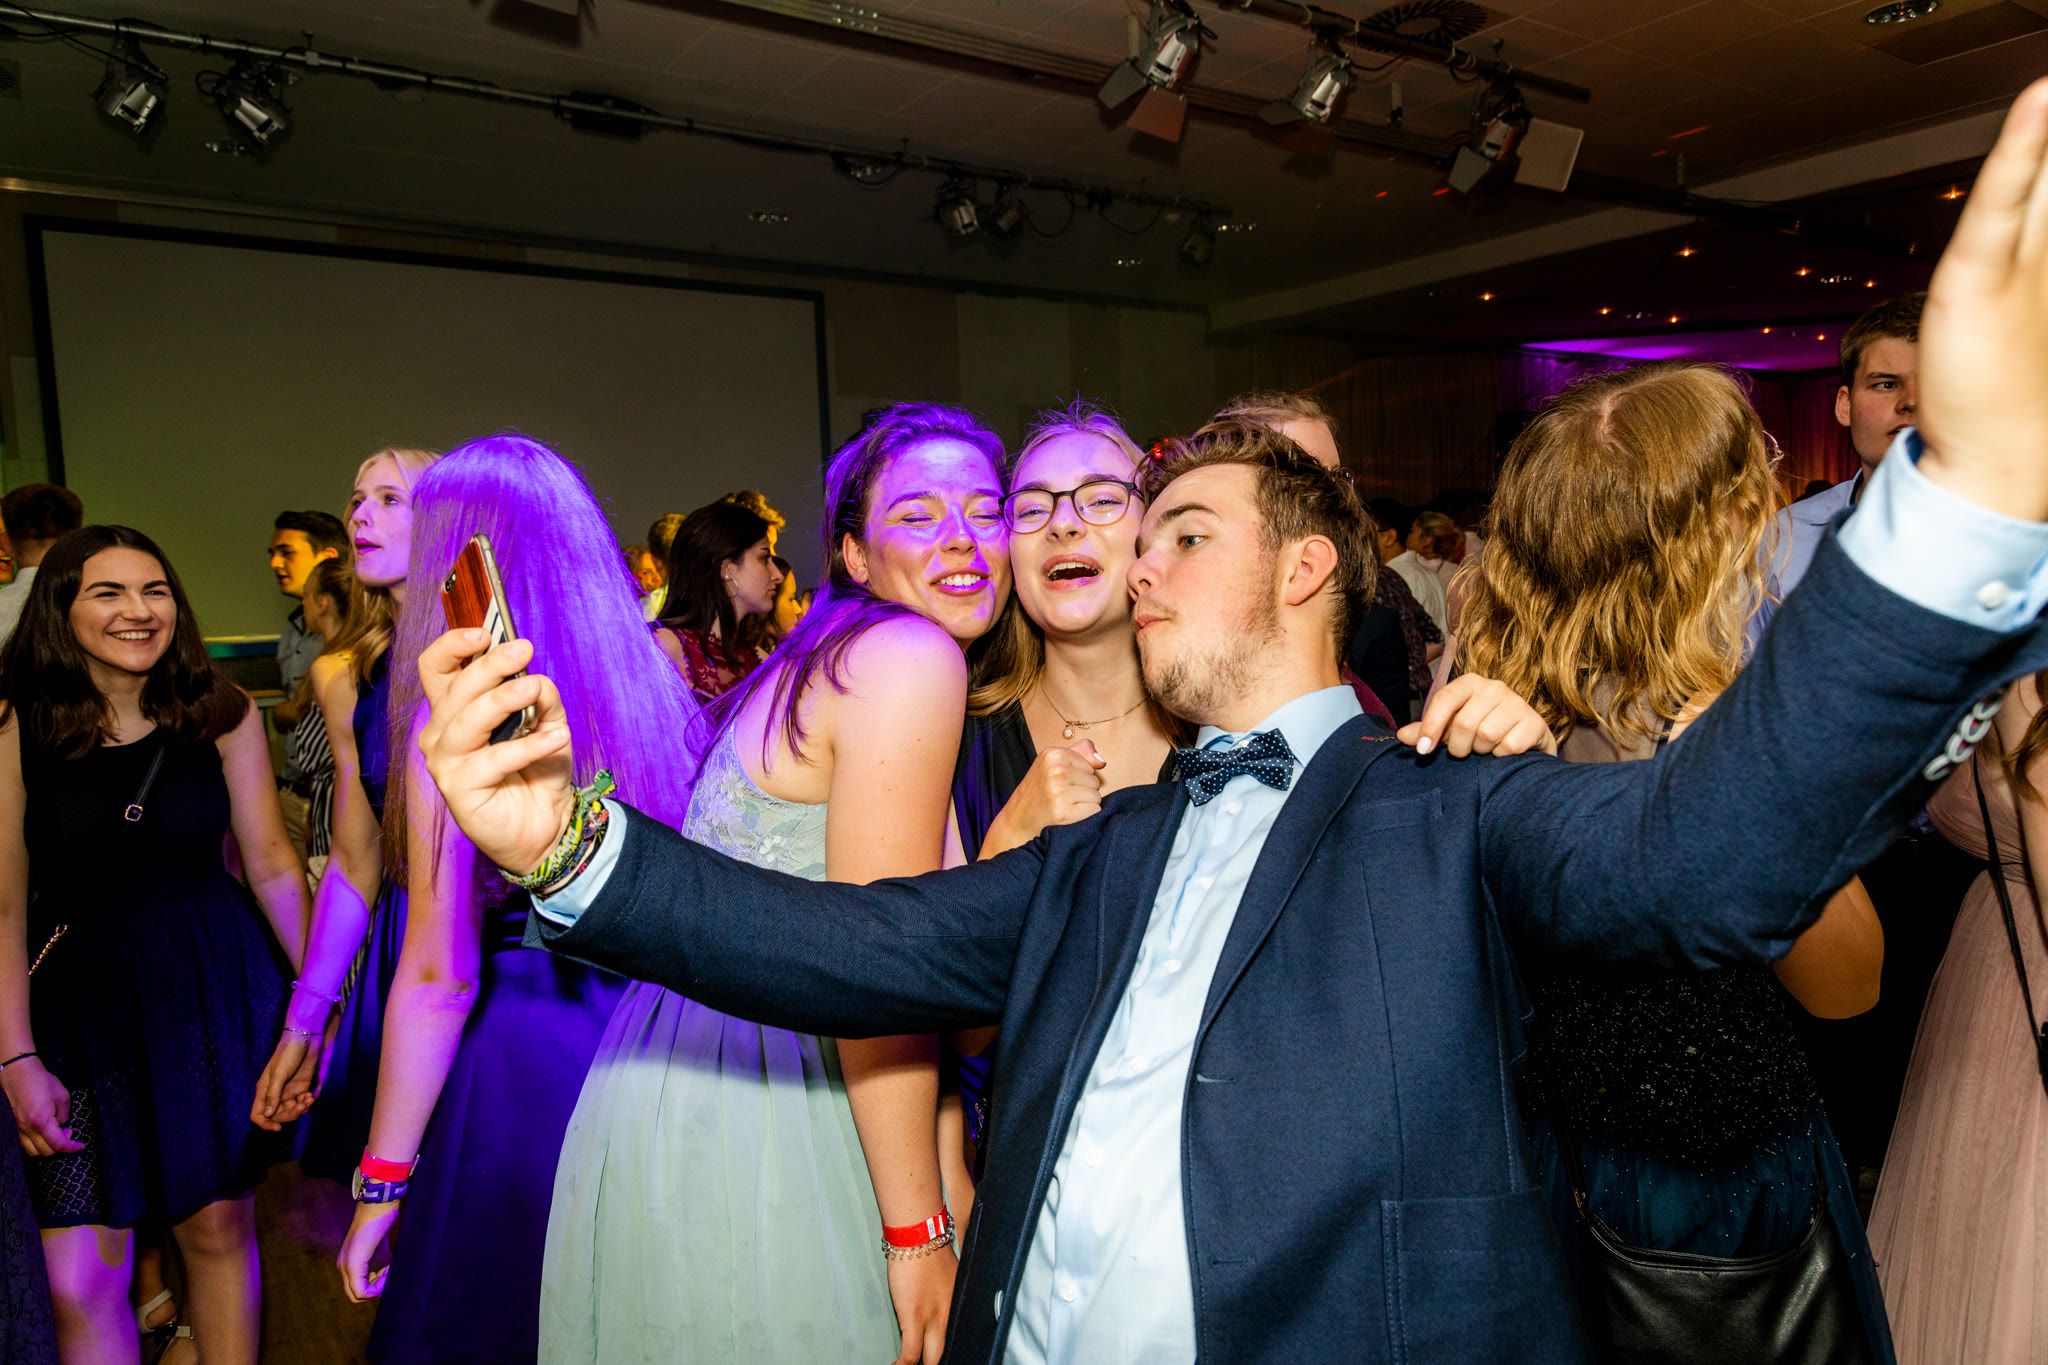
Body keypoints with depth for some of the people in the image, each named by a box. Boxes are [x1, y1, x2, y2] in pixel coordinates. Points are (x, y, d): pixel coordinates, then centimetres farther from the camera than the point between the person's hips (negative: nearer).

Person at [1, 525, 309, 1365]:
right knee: (80, 1281, -1)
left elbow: (271, 865, 0)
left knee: (220, 1230, 13)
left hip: (216, 987, 1)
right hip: (79, 1000, -1)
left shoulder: (222, 714, -4)